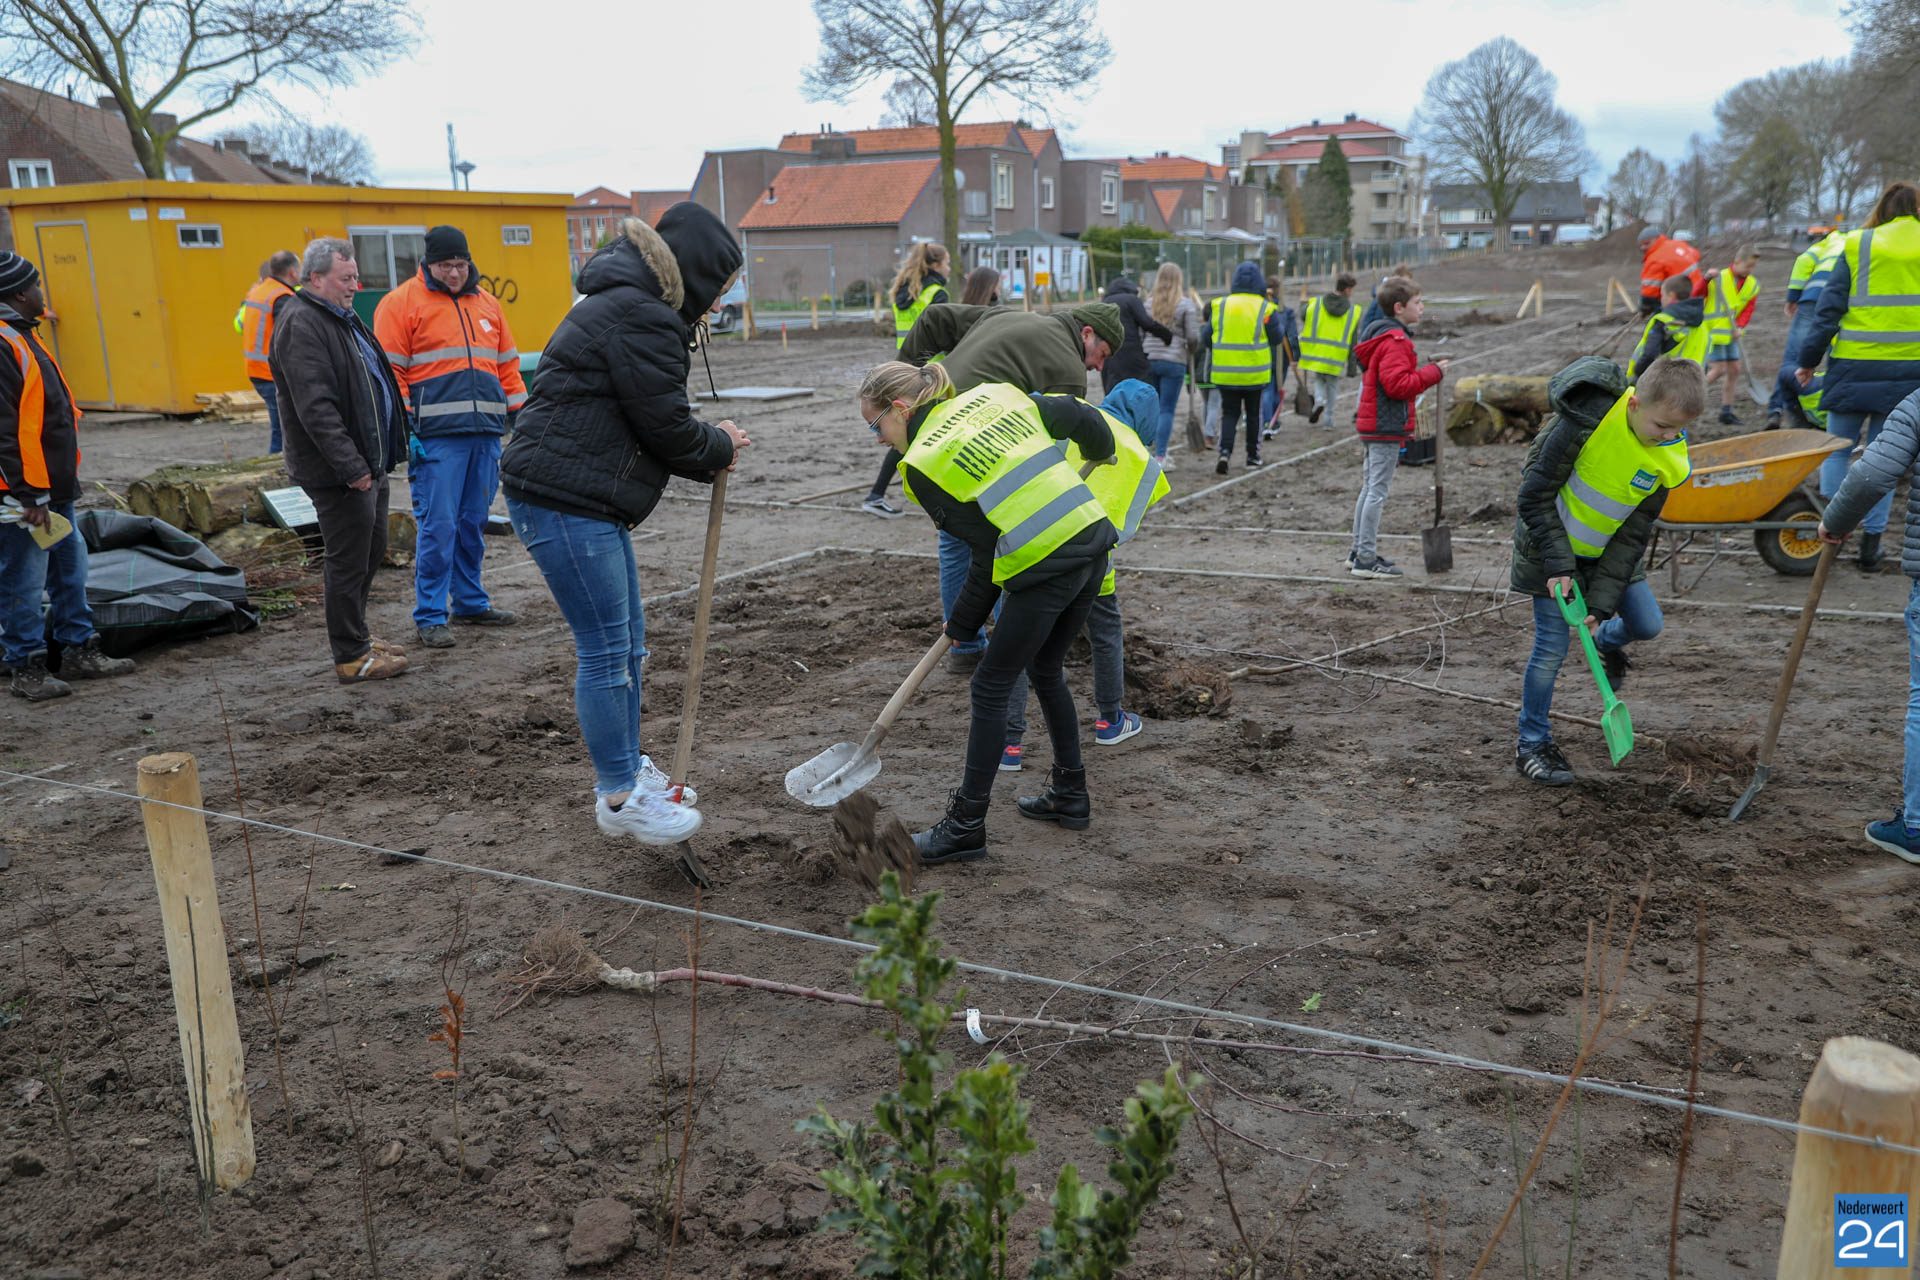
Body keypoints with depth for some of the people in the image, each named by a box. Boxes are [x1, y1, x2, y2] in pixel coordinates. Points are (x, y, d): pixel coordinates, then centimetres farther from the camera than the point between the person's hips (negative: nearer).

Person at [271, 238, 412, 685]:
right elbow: (315, 408, -24)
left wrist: (374, 460, 21)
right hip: (339, 473, -10)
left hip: (366, 464, 10)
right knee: (349, 561, -3)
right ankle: (351, 657, 7)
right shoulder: (301, 324, -16)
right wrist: (351, 467, -26)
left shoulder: (338, 318, 18)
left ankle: (356, 636, 33)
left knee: (370, 551, 19)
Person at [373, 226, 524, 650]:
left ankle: (469, 603, 23)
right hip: (436, 437, -5)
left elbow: (507, 364, 23)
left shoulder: (486, 303, 17)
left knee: (474, 523, 11)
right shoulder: (401, 303, 0)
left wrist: (519, 416, 17)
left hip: (485, 433, 6)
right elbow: (390, 370, -5)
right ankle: (430, 617, 1)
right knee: (438, 526, -6)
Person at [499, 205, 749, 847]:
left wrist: (707, 455, 10)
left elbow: (646, 421, 21)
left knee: (626, 642, 17)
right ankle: (619, 798, 6)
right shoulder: (639, 315, -16)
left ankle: (626, 770, 30)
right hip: (565, 500, -11)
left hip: (584, 498, 11)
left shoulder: (632, 304, 20)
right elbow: (663, 426, -15)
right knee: (606, 650, -4)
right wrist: (719, 446, 3)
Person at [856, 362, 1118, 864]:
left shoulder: (922, 462, -4)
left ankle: (966, 827, 10)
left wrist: (962, 625, 9)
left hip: (1044, 568, -8)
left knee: (991, 687, 4)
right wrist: (1102, 452, 39)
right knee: (1045, 670, 24)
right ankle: (1070, 796, 34)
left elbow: (987, 549, -4)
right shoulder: (996, 395, 14)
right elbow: (1081, 417, 16)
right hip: (1092, 540, 8)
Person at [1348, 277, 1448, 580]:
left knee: (1370, 489, 15)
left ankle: (1358, 551, 22)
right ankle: (1366, 558, -4)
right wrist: (1433, 372, -15)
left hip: (1372, 426, 11)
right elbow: (1398, 384, -23)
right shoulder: (1394, 341, -16)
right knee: (1378, 491, -7)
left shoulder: (1381, 336, 17)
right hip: (1387, 428, -11)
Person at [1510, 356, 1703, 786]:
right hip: (1552, 543, -5)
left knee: (1647, 624, 4)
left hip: (1609, 551, 5)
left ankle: (1607, 639, 41)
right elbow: (1535, 496, -22)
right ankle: (1532, 745, 10)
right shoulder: (1586, 420, -31)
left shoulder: (1669, 458, -15)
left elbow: (1633, 535, -12)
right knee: (1552, 647, -6)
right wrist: (1558, 563, -24)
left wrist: (1601, 603, -17)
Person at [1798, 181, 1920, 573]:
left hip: (1855, 364, -1)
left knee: (1838, 448, 12)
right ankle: (1871, 543, 10)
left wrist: (1809, 360, 5)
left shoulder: (1857, 246, 1)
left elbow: (1829, 308, -2)